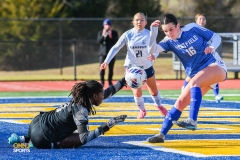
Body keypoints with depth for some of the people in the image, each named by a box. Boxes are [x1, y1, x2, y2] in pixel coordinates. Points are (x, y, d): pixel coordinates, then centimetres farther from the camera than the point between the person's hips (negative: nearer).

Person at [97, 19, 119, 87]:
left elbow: (116, 41, -3)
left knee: (111, 68, 2)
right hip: (103, 52, 0)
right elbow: (99, 41, -3)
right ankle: (102, 82, 1)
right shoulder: (100, 33, 9)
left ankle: (110, 81, 11)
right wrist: (103, 35, -16)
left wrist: (111, 36, -17)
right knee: (102, 68, -5)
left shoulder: (114, 33, 7)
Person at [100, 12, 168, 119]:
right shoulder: (127, 35, -13)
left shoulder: (149, 34, -12)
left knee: (153, 90, 15)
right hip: (132, 67, -1)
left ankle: (158, 105, 45)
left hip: (147, 66, 1)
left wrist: (154, 55, -37)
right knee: (137, 92, -8)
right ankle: (142, 110, 20)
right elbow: (115, 48, -9)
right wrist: (106, 61, -18)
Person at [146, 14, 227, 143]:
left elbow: (216, 37, 0)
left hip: (215, 66, -5)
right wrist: (153, 31, -27)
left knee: (194, 81, -33)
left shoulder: (192, 28, -8)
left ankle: (192, 121, -42)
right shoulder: (169, 41, -1)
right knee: (180, 102, -1)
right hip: (200, 77, 5)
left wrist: (212, 47, -20)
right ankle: (162, 135, 4)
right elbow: (152, 49, -18)